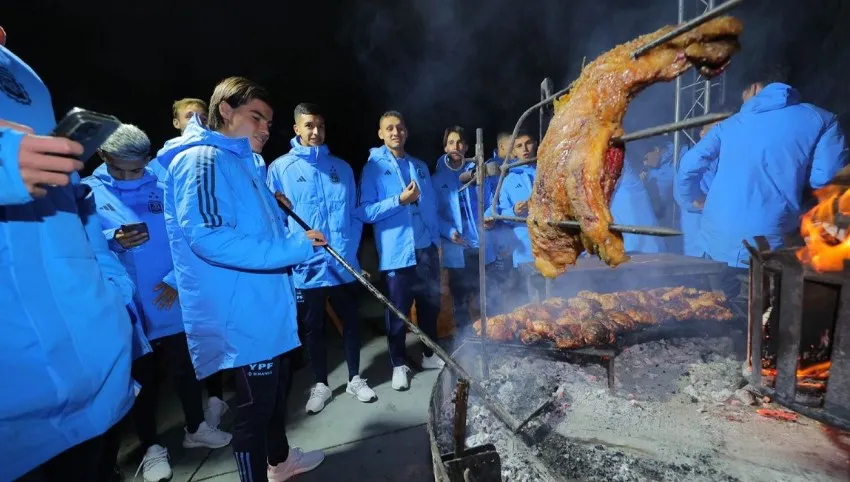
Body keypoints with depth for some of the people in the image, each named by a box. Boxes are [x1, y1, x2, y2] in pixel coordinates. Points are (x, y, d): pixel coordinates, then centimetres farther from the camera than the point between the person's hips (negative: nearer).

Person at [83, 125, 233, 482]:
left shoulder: (164, 187, 0)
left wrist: (177, 279, -12)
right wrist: (113, 240, -26)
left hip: (172, 303, 1)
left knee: (185, 369, 15)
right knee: (141, 378, 13)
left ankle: (196, 428, 37)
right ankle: (151, 448, 32)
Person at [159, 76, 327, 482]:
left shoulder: (242, 162, 17)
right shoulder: (201, 160, -13)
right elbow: (209, 238, -26)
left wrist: (295, 239, 6)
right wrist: (294, 247, -24)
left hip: (267, 305, 10)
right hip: (242, 312, -10)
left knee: (276, 387, 23)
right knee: (255, 401, 5)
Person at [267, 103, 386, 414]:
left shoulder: (341, 167, 7)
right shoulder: (280, 168, 0)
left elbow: (354, 214, 7)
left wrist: (350, 248, -4)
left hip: (344, 265, 2)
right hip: (306, 267, -1)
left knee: (351, 323, 13)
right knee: (313, 329, 13)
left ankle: (355, 379, 33)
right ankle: (321, 385, 33)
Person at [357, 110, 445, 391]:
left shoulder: (420, 166, 13)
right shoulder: (373, 168, -2)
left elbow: (432, 207, 15)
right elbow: (365, 211, -10)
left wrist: (436, 238, 8)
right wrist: (399, 200, -19)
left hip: (426, 249, 5)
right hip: (397, 251, -4)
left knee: (431, 305, 14)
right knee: (398, 311, 6)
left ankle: (430, 355, 34)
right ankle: (399, 364, 24)